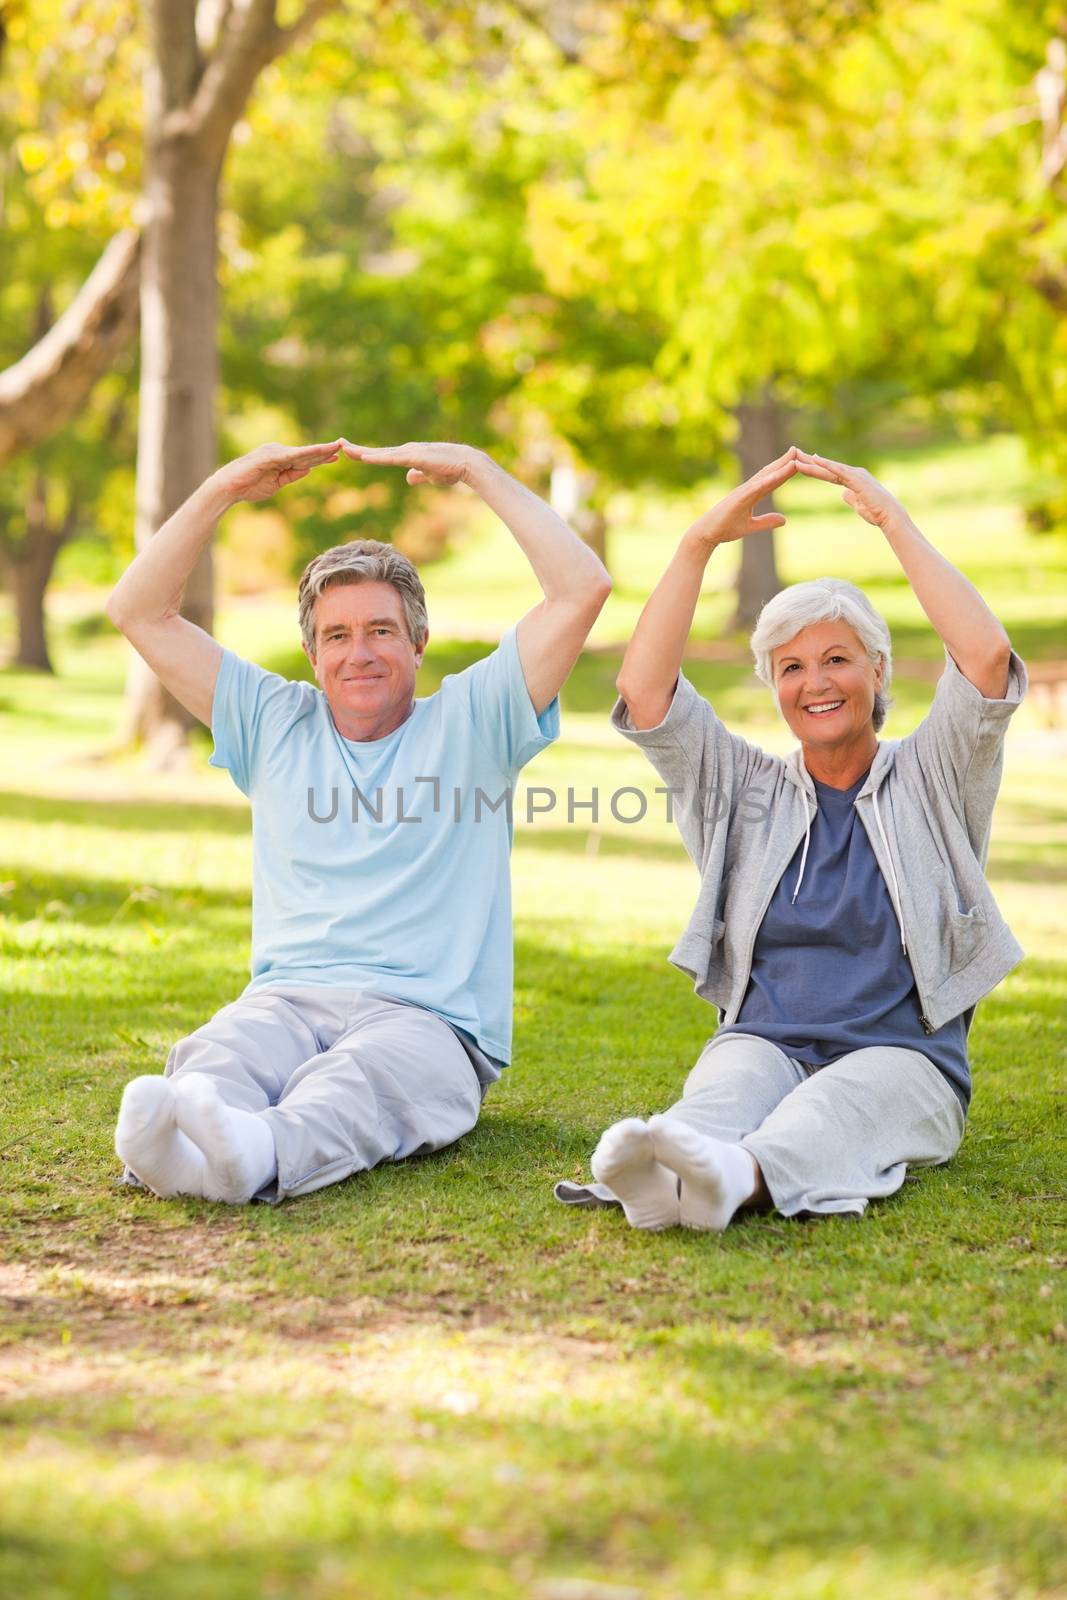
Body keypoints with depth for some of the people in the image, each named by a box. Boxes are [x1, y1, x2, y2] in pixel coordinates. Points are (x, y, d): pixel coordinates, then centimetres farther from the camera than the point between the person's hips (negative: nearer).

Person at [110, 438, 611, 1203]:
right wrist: (224, 489, 12)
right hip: (287, 998, 3)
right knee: (221, 1054, -34)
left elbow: (584, 589, 3)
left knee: (359, 1078, -39)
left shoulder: (471, 722, 12)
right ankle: (172, 1143, -66)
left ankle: (258, 1154, -69)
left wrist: (477, 470, 6)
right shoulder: (274, 724, 21)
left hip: (430, 1019, -3)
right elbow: (139, 611, 20)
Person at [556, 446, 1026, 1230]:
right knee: (733, 1084, -34)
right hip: (764, 1041, 2)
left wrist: (895, 523, -7)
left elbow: (987, 658, -10)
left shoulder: (929, 780, 10)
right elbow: (643, 692, 1)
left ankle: (739, 1176, -68)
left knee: (837, 1104, -37)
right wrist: (701, 542, -5)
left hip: (901, 1057, -2)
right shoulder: (746, 788, 16)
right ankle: (666, 1167, -66)